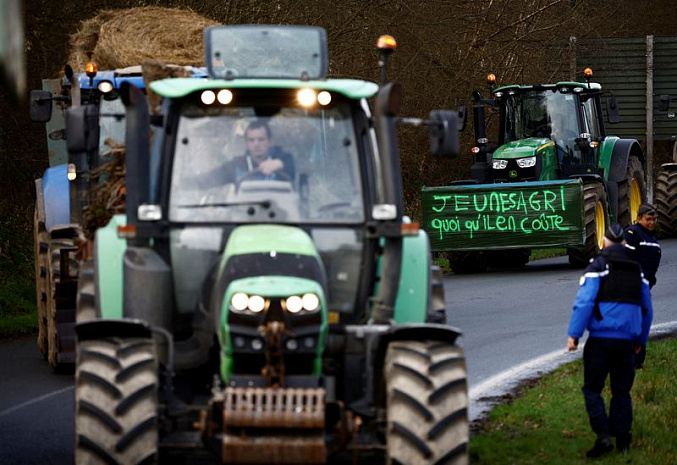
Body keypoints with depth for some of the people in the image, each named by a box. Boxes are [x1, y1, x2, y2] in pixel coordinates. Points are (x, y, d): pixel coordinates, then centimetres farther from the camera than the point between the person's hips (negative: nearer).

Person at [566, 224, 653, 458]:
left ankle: (603, 435, -13)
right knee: (622, 392, 12)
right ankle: (622, 440, 11)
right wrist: (641, 340, 29)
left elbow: (584, 301, -13)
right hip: (627, 340, 5)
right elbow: (647, 309, 19)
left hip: (601, 338, -5)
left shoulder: (598, 266, -4)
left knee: (592, 389, 2)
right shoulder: (637, 270, 14)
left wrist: (574, 334, -11)